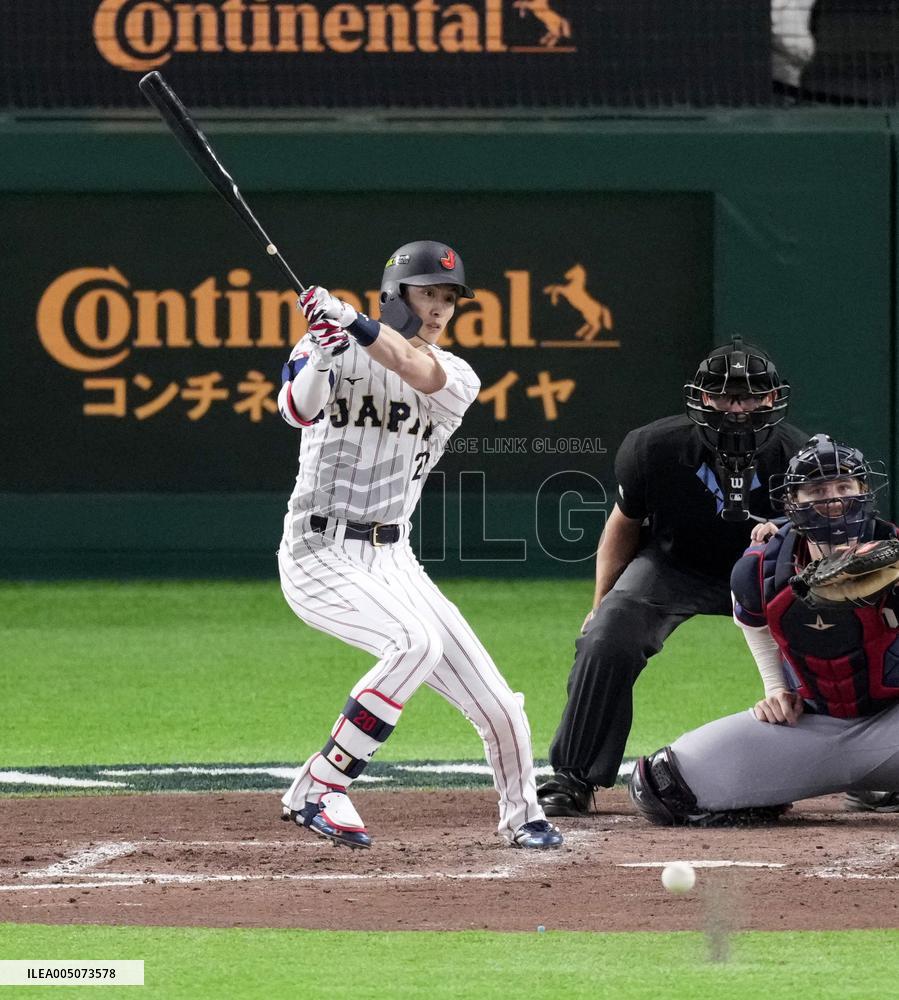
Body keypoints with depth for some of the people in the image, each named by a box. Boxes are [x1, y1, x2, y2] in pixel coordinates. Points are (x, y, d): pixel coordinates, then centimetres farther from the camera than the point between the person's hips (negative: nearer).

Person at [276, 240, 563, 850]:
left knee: (498, 705, -2)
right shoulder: (338, 352, -1)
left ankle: (522, 816, 25)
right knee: (415, 642, -32)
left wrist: (353, 322, -31)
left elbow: (422, 372, -20)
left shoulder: (459, 380, 4)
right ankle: (317, 790, -23)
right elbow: (298, 410, -20)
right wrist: (325, 350, -36)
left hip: (392, 560, 5)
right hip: (319, 555, -5)